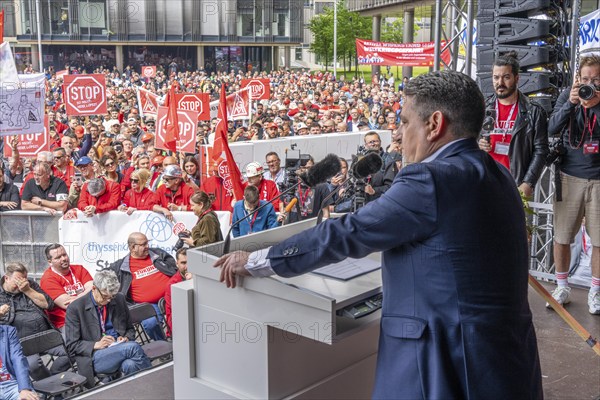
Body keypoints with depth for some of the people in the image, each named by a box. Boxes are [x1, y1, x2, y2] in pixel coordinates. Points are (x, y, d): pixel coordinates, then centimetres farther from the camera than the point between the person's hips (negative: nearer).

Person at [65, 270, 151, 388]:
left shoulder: (119, 299, 10)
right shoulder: (75, 308, -2)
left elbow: (130, 329, 21)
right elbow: (72, 345, 0)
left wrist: (126, 338, -2)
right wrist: (96, 345, -15)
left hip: (120, 349, 4)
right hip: (94, 358, -3)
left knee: (130, 364, -35)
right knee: (132, 347, -31)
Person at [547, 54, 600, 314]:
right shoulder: (568, 95, 0)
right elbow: (552, 129, -10)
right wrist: (571, 102, -23)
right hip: (570, 177, 0)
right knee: (562, 236, 6)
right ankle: (562, 287, 23)